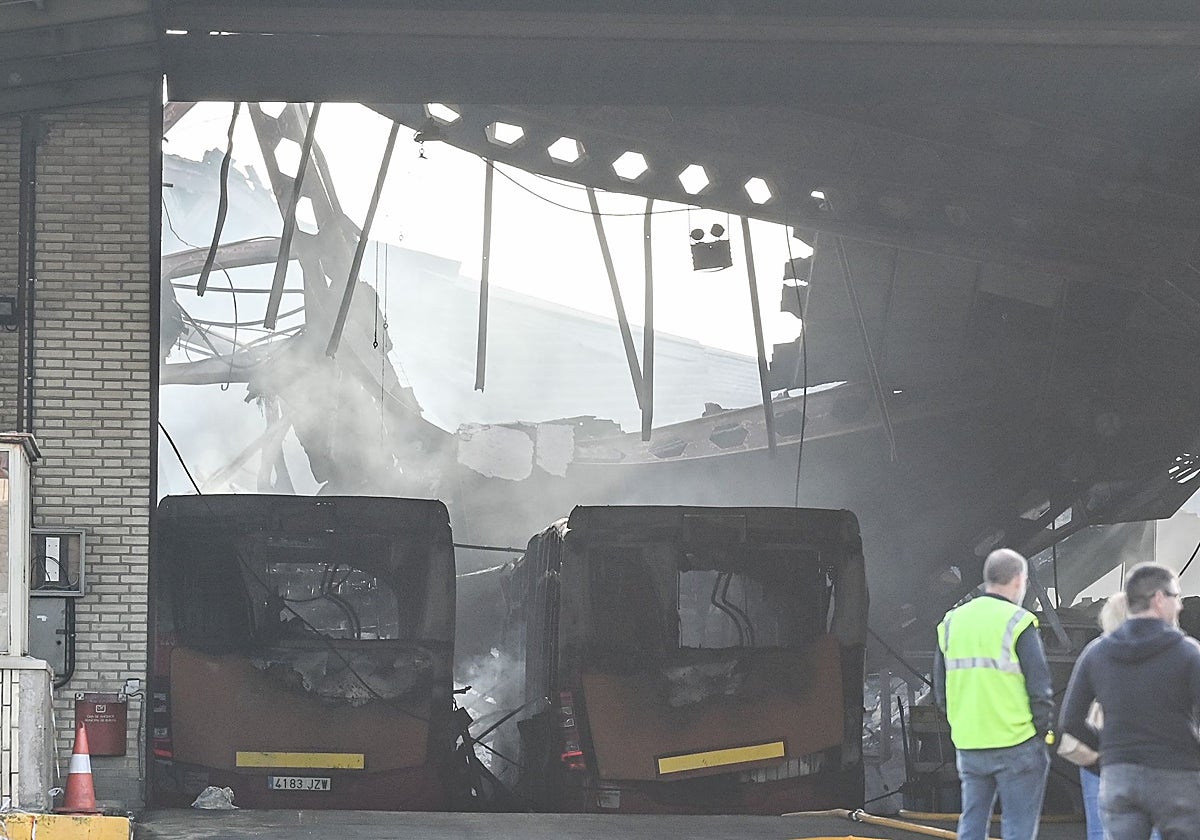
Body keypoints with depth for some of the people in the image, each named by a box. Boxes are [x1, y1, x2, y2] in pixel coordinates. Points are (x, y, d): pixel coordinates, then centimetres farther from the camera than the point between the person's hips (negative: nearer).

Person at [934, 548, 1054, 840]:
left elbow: (940, 690, 13)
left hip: (968, 746, 5)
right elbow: (1040, 690, -12)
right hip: (1015, 743, -5)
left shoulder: (952, 622, 9)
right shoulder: (1017, 623, -10)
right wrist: (1043, 732, 0)